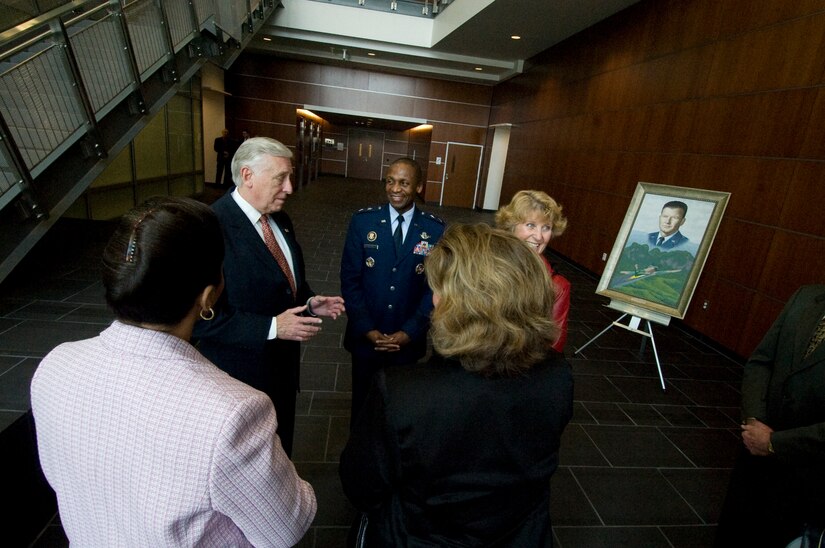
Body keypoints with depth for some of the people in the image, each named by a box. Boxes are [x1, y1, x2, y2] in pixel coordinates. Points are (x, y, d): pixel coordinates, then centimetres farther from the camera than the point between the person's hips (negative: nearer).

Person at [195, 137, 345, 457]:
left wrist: (309, 302, -6)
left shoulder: (281, 220, 1)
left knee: (281, 449, 28)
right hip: (241, 371, -7)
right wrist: (271, 327, -28)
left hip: (284, 364, 7)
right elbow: (203, 317, -26)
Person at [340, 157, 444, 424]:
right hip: (365, 336, 0)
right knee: (362, 402, 19)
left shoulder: (436, 230, -7)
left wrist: (408, 333, -11)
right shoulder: (362, 221, -6)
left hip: (408, 339, 0)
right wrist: (368, 330, -12)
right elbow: (350, 280, -6)